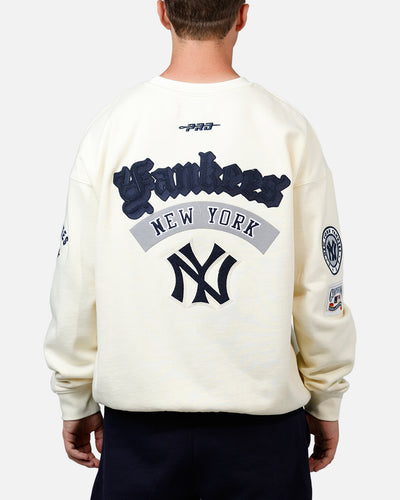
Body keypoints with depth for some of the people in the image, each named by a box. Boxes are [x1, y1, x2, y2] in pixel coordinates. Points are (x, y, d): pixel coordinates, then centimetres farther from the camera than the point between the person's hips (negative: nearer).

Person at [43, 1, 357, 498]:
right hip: (263, 415, 0)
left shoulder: (111, 125, -5)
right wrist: (325, 403, 11)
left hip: (139, 414, 1)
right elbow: (319, 287, -3)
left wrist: (76, 401, 11)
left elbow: (76, 284, -2)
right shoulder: (288, 128, -6)